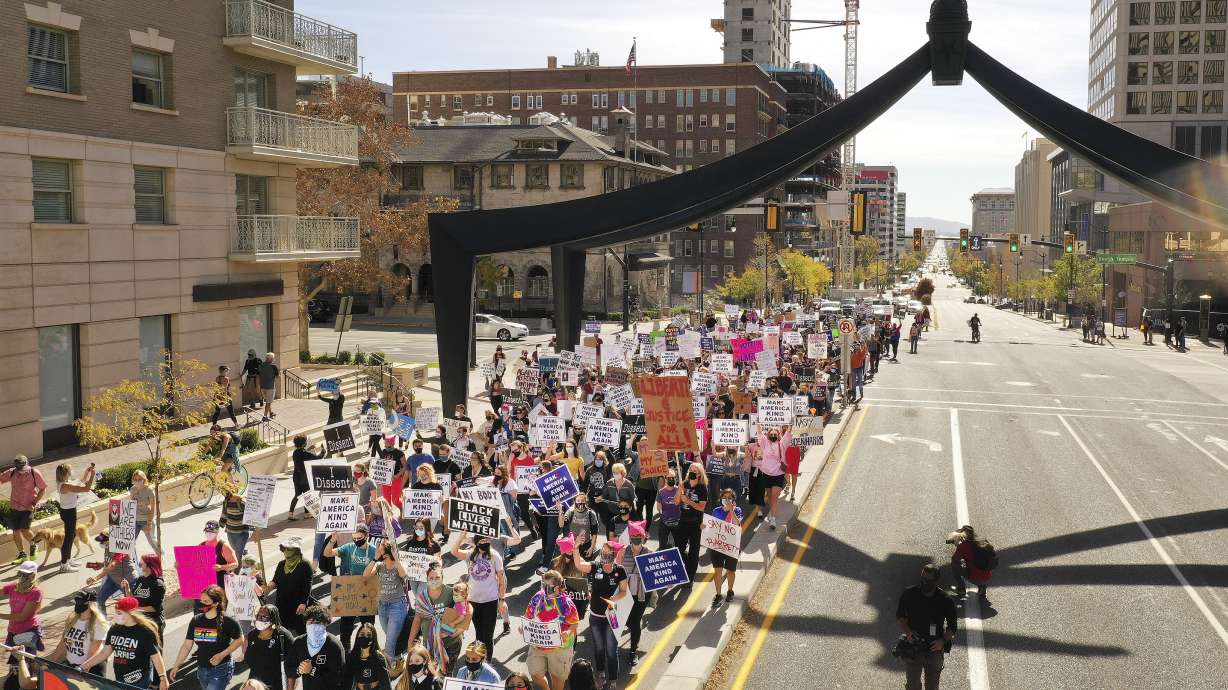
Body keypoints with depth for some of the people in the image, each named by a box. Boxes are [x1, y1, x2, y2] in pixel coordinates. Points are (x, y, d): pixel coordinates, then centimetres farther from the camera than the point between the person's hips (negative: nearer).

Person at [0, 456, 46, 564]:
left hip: (28, 507, -4)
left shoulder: (35, 473, -11)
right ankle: (21, 554, 23)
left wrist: (34, 503, -11)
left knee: (24, 530, -13)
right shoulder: (12, 473, -3)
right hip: (14, 507, 4)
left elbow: (43, 489, -4)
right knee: (16, 531, 7)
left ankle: (33, 546, 17)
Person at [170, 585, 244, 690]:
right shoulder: (196, 621, 1)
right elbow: (187, 645, 5)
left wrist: (222, 655, -15)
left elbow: (239, 640, -5)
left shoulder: (227, 622, -13)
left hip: (220, 670, -6)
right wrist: (176, 666, 1)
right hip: (202, 669, 6)